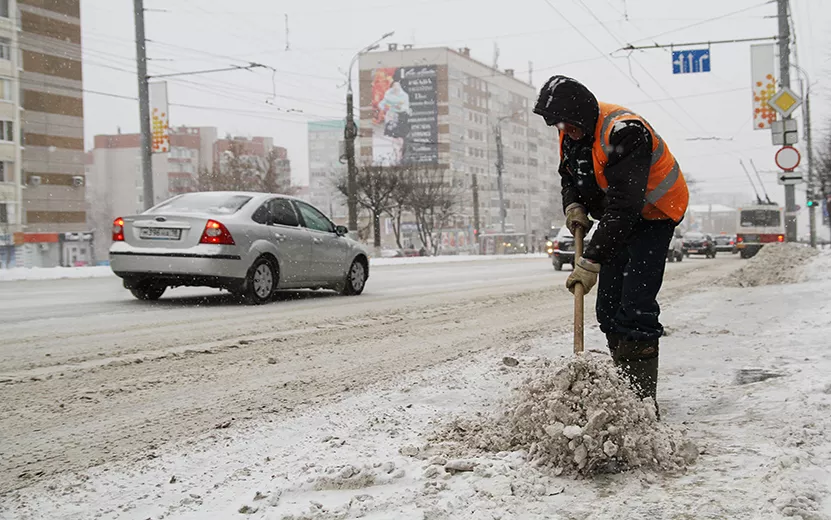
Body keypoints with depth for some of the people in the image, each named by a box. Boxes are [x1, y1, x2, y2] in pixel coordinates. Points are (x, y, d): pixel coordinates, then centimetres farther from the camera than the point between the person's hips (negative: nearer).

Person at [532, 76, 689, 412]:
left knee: (636, 304, -19)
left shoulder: (624, 132, -32)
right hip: (617, 219, 9)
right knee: (608, 307, 6)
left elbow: (624, 206, -37)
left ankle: (643, 399, -14)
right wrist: (573, 205, -11)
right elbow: (571, 177, 13)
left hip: (653, 212, -9)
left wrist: (592, 261, -40)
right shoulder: (574, 132, -5)